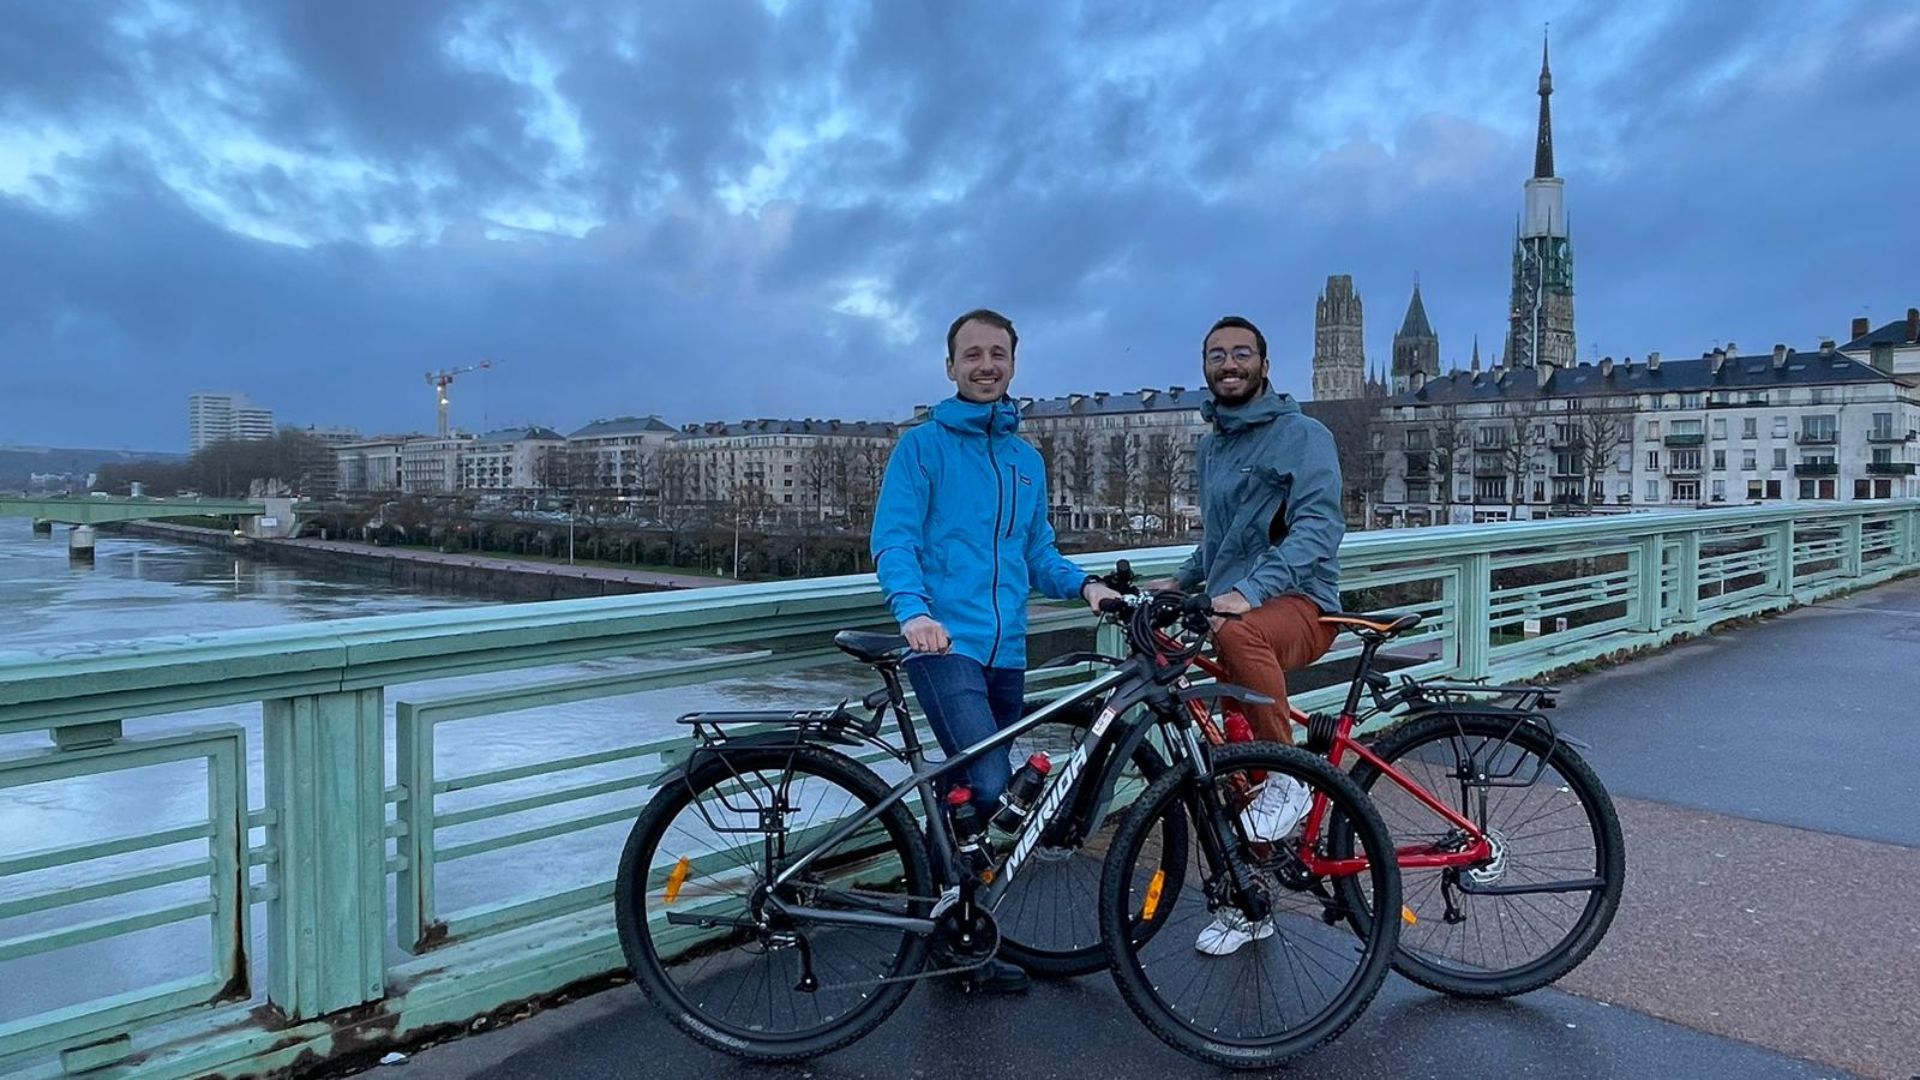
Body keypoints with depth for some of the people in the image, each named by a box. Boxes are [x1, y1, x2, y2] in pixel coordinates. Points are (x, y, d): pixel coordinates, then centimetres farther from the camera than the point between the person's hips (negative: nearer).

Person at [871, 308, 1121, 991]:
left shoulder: (1027, 460, 18)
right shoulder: (924, 447, 0)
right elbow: (893, 541, -9)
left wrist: (1083, 584, 1)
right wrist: (914, 610, -27)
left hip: (1007, 653, 6)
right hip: (946, 646, -6)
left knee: (972, 793, 13)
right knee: (992, 788, -19)